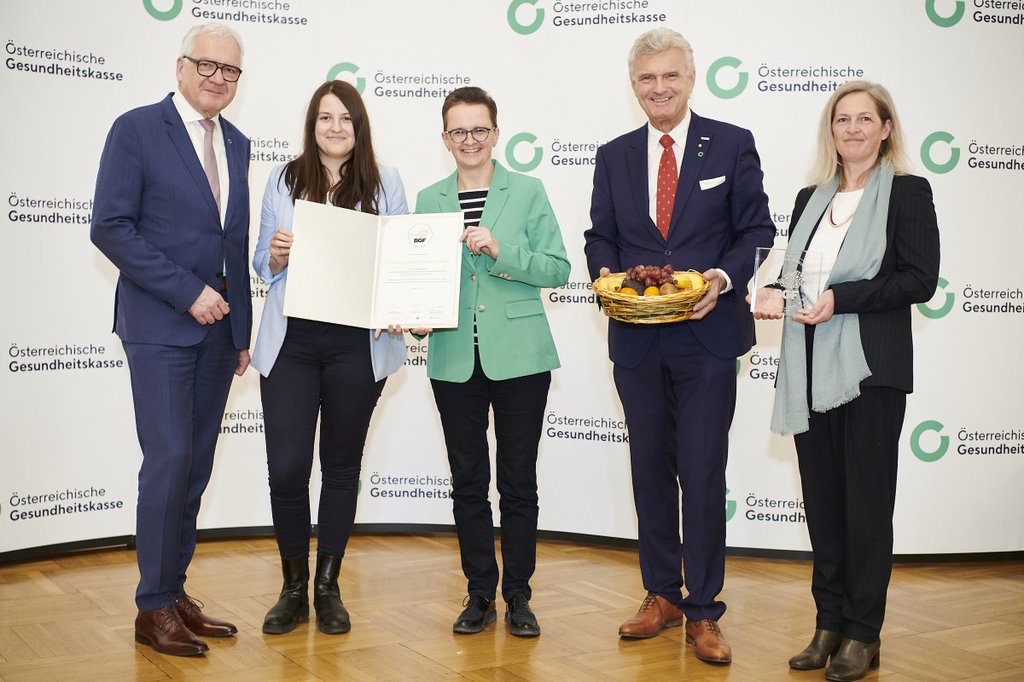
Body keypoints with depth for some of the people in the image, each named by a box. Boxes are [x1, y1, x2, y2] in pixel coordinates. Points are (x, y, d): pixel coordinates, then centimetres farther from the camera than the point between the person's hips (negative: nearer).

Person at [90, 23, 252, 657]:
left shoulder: (236, 144, 15)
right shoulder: (137, 129, -4)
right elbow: (110, 228, -11)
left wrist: (243, 330, 13)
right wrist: (188, 291, -15)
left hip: (216, 327, 6)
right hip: (159, 326, -6)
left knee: (197, 465, 8)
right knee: (169, 459, -8)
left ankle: (176, 592, 18)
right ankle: (155, 608, 4)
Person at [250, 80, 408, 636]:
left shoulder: (386, 183, 7)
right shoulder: (283, 181, 9)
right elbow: (263, 265, 11)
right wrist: (277, 254, -12)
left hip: (357, 342, 0)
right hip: (291, 341, 0)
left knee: (342, 465, 9)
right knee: (286, 467, -6)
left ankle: (328, 588, 22)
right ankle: (293, 587, 15)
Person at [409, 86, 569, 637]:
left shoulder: (528, 191, 2)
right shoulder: (429, 200, 9)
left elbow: (557, 267, -4)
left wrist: (501, 251, -16)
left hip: (519, 357, -2)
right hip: (454, 359, 2)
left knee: (518, 480, 5)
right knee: (467, 482, 9)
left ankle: (518, 595, 18)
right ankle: (479, 592, 22)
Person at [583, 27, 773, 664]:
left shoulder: (733, 146, 2)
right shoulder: (614, 156, 11)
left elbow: (756, 229, 1)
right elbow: (601, 236, 14)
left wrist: (725, 277, -17)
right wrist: (606, 274, -7)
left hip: (706, 334, -3)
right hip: (636, 338, 4)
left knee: (703, 474, -1)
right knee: (650, 470, 12)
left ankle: (703, 611, 11)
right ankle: (661, 595, 26)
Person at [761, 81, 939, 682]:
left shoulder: (908, 192, -2)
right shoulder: (811, 199, 15)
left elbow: (921, 279, -10)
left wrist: (842, 298, -18)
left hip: (871, 368, -5)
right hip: (812, 368, 5)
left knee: (867, 501, 2)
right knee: (822, 498, 9)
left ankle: (864, 634, 13)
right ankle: (830, 623, 20)